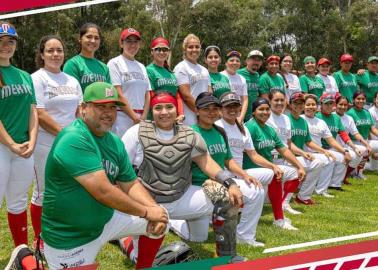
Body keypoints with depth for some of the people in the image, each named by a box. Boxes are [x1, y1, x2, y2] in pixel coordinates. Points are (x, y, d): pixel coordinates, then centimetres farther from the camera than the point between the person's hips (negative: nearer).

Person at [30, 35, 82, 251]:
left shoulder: (72, 80, 13)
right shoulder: (37, 79, -6)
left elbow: (80, 111, 13)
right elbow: (39, 114, -15)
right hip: (46, 144, -6)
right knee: (44, 190, 4)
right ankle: (39, 238, 18)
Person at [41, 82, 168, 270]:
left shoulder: (115, 142, 3)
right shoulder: (74, 140, -25)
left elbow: (131, 184, 5)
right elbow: (103, 192, -29)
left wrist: (154, 208, -14)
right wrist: (146, 211, -19)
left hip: (106, 220, 8)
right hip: (70, 239, -8)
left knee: (160, 219, 6)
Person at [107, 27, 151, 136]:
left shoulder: (141, 67, 19)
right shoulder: (114, 63, 0)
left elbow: (147, 95, 13)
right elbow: (118, 95, -9)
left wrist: (143, 118, -2)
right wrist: (135, 118, -12)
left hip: (141, 118, 6)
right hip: (122, 117, -5)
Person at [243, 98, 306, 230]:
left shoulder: (270, 129, 13)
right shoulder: (251, 126, -13)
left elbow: (283, 150, 14)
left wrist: (300, 167, 7)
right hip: (251, 169, -9)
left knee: (295, 174, 8)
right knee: (274, 176, -33)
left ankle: (280, 206, 8)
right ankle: (279, 219, -26)